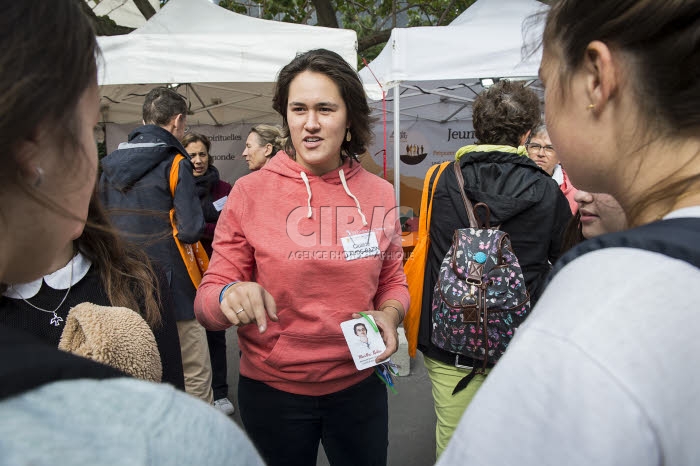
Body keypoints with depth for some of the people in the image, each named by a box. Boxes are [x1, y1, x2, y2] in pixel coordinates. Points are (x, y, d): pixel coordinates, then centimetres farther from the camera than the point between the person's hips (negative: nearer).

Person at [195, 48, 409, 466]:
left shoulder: (379, 195, -4)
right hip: (272, 388, -1)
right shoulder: (251, 192, -11)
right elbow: (207, 300, -8)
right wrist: (229, 296, -30)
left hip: (358, 385, 2)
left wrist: (389, 314, -12)